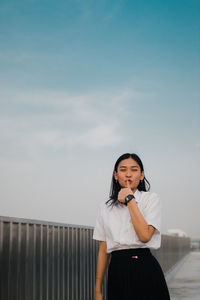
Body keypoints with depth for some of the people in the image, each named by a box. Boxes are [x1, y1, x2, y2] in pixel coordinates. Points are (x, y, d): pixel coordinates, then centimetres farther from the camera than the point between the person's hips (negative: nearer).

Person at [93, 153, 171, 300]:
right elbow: (103, 250, 12)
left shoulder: (151, 199, 1)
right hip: (117, 272, 3)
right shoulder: (106, 207, 11)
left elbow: (145, 235, -16)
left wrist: (130, 199, -10)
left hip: (145, 271, -3)